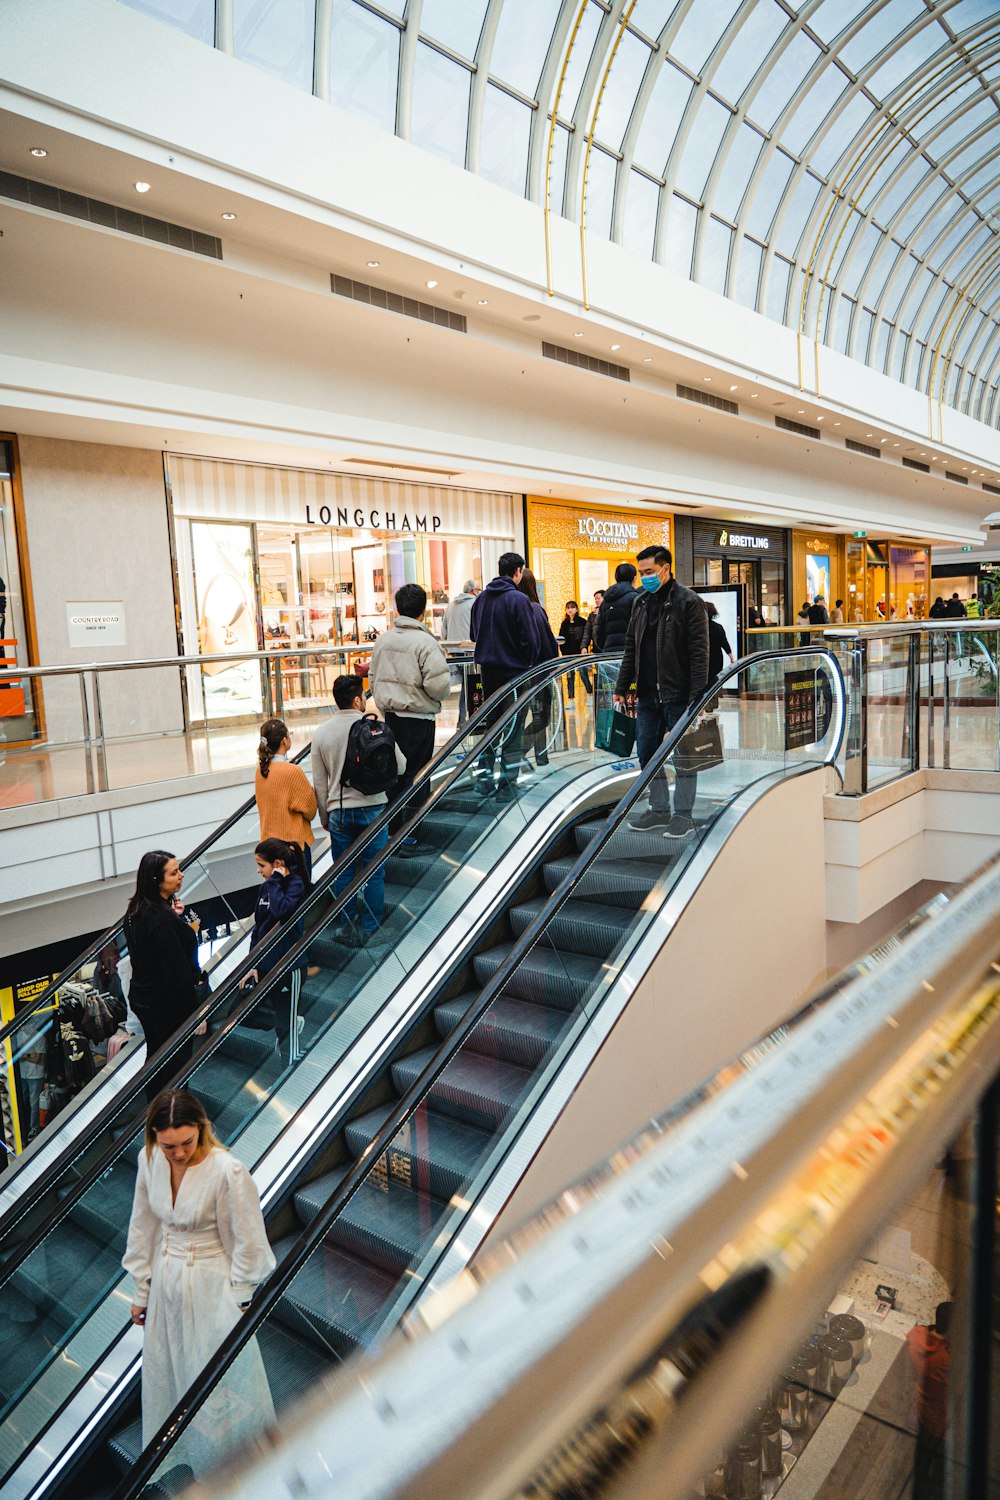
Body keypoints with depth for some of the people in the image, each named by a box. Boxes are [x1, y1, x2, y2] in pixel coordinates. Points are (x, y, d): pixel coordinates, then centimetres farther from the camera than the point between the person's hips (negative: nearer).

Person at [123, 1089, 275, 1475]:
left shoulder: (228, 1172, -30)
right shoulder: (149, 1159, -13)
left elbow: (248, 1243, -17)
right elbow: (143, 1226, 2)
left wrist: (238, 1301, -8)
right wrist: (141, 1290, 8)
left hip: (212, 1285, -5)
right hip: (166, 1281, 5)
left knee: (222, 1382, 12)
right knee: (164, 1375, 24)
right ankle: (178, 1454, 51)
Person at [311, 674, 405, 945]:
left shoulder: (321, 733, -1)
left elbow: (319, 782, 4)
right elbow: (400, 766, -2)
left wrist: (325, 817, 14)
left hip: (339, 811, 2)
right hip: (372, 808, -2)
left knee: (343, 874, 12)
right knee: (374, 872, 10)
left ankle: (349, 928, 19)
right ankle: (371, 928, 16)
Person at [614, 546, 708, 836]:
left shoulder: (689, 602, -8)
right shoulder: (642, 603, 13)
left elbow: (699, 653, -14)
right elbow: (631, 649, 18)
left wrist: (697, 697, -19)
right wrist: (621, 688, 13)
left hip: (678, 695, -7)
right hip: (647, 695, 7)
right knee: (647, 755, 11)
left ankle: (683, 815, 13)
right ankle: (659, 810, 24)